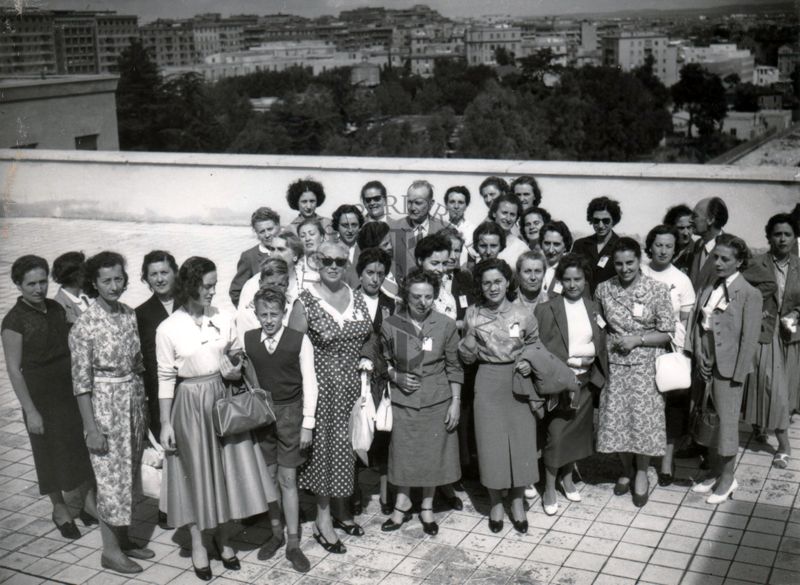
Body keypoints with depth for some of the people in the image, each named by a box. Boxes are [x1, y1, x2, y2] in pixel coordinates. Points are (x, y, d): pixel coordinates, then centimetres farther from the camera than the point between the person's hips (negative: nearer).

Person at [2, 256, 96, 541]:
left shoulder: (56, 309, 3)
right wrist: (30, 410, -15)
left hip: (72, 386, 5)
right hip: (41, 393, -5)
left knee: (87, 445, 8)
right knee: (52, 452, 9)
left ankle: (89, 502, 25)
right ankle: (60, 510, 27)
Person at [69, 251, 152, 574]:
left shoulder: (129, 315, 3)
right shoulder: (84, 325, -15)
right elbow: (81, 381, -13)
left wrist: (143, 405, 10)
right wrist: (91, 427, -14)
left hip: (134, 399, 6)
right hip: (105, 403, -6)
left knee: (128, 474, 15)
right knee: (111, 478, 1)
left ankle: (123, 539, 29)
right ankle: (110, 550, 15)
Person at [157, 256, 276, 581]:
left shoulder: (223, 319, -1)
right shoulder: (168, 329, -9)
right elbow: (165, 378, -5)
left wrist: (235, 366, -12)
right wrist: (166, 423, -6)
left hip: (222, 398, 3)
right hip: (190, 404, -3)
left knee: (228, 469, 8)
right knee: (196, 473, 7)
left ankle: (223, 539, 28)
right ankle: (197, 545, 24)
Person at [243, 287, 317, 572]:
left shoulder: (299, 340, -10)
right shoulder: (247, 340, -2)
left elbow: (309, 382, -7)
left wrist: (307, 423, -7)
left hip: (290, 412, -3)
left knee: (288, 479, 3)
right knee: (267, 477, 11)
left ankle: (293, 543, 13)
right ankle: (275, 533, 26)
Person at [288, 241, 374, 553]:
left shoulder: (357, 297, 6)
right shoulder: (306, 301, -9)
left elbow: (367, 337, 14)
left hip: (353, 384, 5)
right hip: (322, 385, -4)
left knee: (347, 445, 12)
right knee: (324, 444, 3)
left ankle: (341, 509, 30)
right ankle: (323, 518, 16)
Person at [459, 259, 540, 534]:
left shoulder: (524, 315, -3)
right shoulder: (473, 314, -1)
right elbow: (467, 358, 5)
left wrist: (529, 364, -8)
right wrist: (469, 339, -14)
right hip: (488, 383, 0)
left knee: (521, 440, 5)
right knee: (490, 442, 4)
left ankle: (517, 501, 24)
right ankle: (496, 503, 23)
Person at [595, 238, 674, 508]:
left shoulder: (657, 289, -9)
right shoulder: (603, 289, -1)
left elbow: (667, 333, -6)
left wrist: (637, 339, -17)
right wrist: (606, 341, -5)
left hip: (645, 365, -2)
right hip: (614, 364, 2)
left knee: (643, 419, 2)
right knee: (617, 419, 7)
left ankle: (641, 473, 25)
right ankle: (626, 470, 30)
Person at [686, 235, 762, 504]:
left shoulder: (749, 294, -10)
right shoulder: (709, 288, 7)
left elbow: (750, 338, -12)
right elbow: (695, 321, 7)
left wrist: (738, 374, -14)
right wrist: (698, 355, -4)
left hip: (728, 367, -6)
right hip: (706, 364, 6)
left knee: (727, 421, 4)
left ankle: (727, 477, 20)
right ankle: (715, 473, 28)